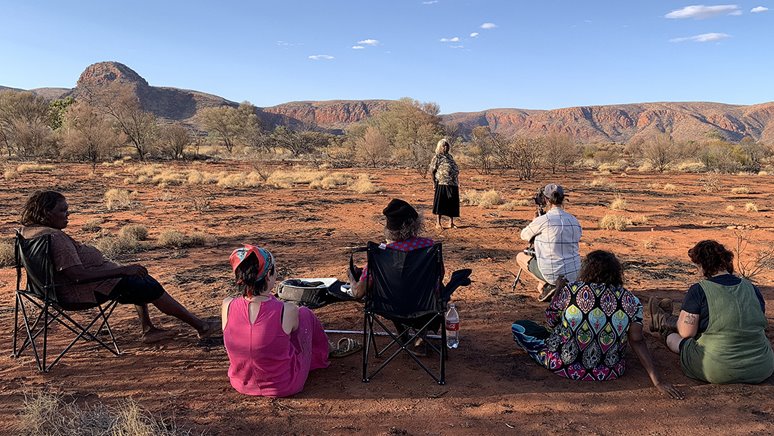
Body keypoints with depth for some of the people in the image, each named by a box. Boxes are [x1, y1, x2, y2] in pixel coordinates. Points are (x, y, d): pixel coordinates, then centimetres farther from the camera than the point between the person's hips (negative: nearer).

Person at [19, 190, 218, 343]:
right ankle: (200, 325, 4)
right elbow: (77, 275, -32)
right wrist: (122, 269, -26)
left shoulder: (29, 230, 7)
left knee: (139, 277, 21)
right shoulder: (54, 237, -26)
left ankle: (148, 329, 21)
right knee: (149, 286, -4)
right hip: (84, 291, -11)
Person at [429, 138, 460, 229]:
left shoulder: (450, 156, 18)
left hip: (453, 184, 7)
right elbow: (432, 171, -5)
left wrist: (457, 183, 16)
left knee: (452, 204, 9)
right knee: (441, 203, -2)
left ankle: (451, 223, 19)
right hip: (442, 184, -7)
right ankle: (438, 223, 6)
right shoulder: (437, 157, -2)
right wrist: (435, 183, -11)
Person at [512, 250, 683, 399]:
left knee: (518, 326, 13)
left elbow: (550, 321, 0)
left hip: (565, 366, -3)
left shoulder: (571, 290, -13)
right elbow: (637, 341, -12)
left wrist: (558, 291, 17)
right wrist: (657, 381, -9)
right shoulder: (630, 301, -8)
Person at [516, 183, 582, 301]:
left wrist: (534, 223, 24)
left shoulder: (543, 220, -14)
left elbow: (524, 235, 3)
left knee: (520, 257, 18)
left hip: (552, 274, -7)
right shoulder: (575, 221, 2)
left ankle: (546, 285, 3)